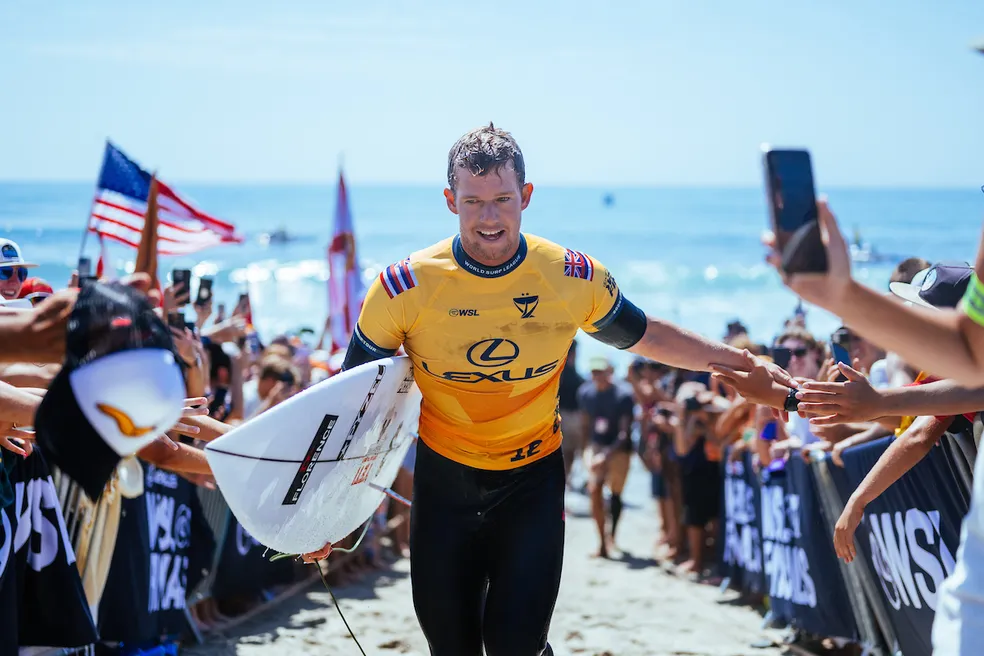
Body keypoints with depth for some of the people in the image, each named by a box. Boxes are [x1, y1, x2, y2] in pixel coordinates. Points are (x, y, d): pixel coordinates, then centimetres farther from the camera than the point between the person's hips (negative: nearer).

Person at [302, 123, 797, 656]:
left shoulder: (575, 280, -10)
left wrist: (737, 364, 9)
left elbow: (643, 335, 11)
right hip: (442, 481, 0)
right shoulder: (405, 288, -13)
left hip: (533, 478, 0)